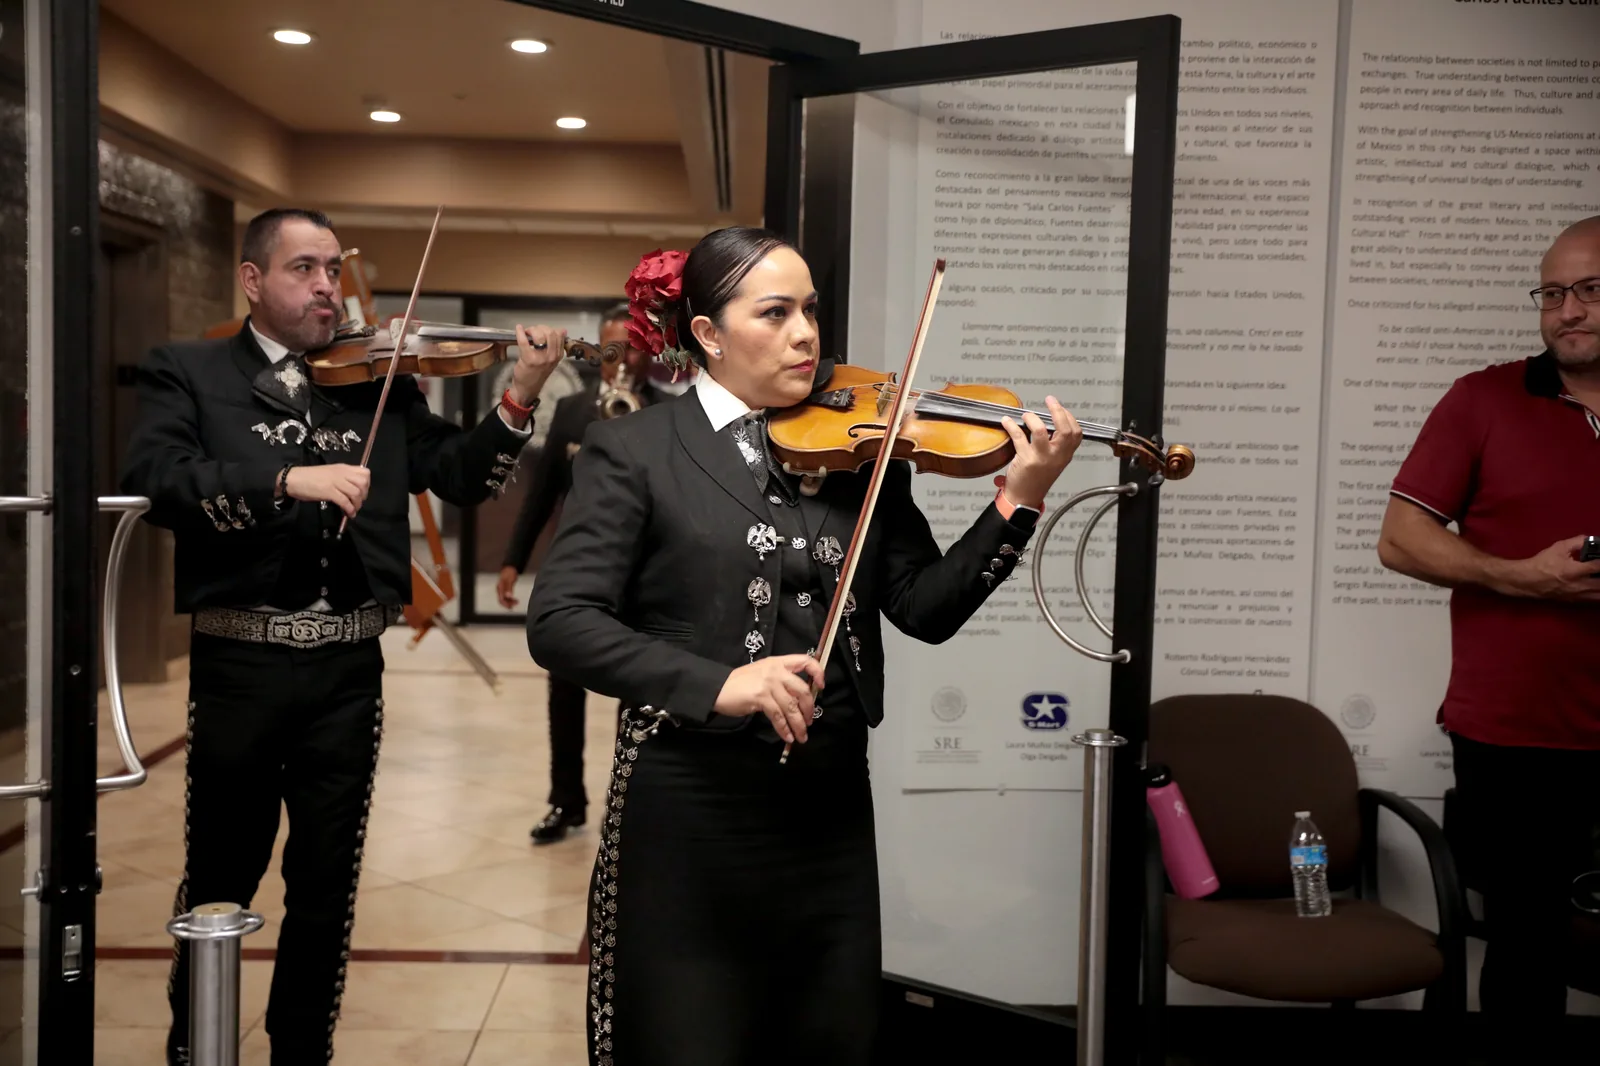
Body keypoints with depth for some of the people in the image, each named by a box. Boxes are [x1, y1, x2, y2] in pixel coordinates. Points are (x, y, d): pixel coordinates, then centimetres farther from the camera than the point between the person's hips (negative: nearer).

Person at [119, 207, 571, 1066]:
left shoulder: (380, 384, 10)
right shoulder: (188, 372, 3)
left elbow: (459, 476, 4)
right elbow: (152, 478, -14)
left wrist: (520, 398, -11)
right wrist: (288, 480, -26)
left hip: (348, 667, 2)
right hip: (238, 662, -2)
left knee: (328, 881, 12)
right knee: (219, 877, 13)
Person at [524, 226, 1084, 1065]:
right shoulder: (635, 450, -4)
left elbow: (926, 609, 1)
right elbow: (559, 620, -14)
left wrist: (1018, 503, -13)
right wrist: (715, 682, -27)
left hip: (831, 811, 4)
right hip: (688, 813, -4)